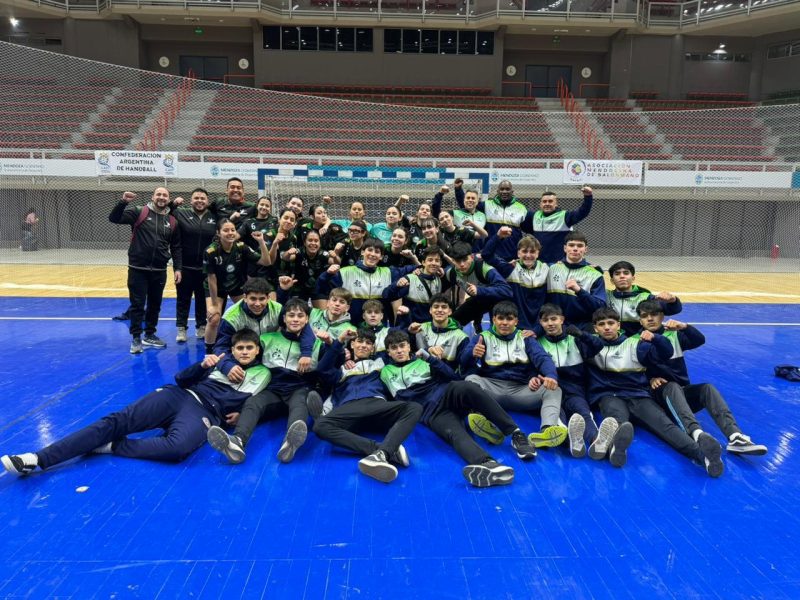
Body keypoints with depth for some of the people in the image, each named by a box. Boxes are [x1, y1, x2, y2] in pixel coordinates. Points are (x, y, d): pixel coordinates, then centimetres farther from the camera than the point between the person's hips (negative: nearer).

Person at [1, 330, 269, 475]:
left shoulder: (262, 373, 16)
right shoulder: (221, 359, 25)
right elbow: (180, 379, 20)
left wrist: (241, 414, -16)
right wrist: (202, 366, 1)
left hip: (205, 411, -4)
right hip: (179, 395, 4)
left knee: (179, 447, -39)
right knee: (117, 420, -17)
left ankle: (112, 447, -23)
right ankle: (38, 458, -21)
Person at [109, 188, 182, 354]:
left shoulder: (172, 221, 7)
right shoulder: (139, 212, -2)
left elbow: (176, 247, 10)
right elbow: (114, 218, -9)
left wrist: (178, 268, 4)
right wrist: (123, 202, -24)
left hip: (159, 271, 3)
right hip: (138, 269, -3)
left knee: (155, 305, 14)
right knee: (137, 305, 2)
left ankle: (150, 335, 29)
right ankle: (136, 338, 14)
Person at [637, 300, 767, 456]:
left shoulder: (674, 335, 10)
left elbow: (700, 340, -9)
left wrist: (684, 327, -26)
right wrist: (650, 379, -21)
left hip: (682, 391, 4)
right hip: (660, 392, -3)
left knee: (707, 388, -25)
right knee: (671, 386, -36)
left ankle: (735, 437, -42)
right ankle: (697, 434, -60)